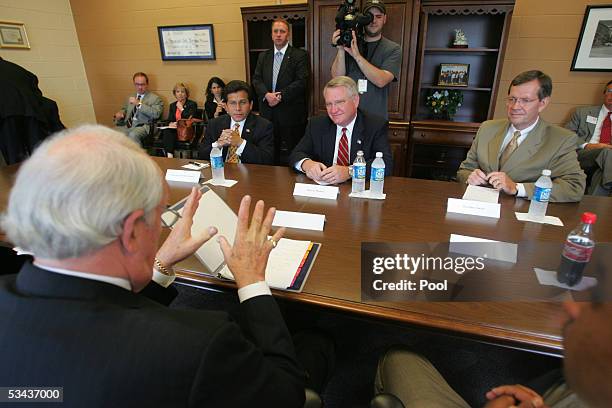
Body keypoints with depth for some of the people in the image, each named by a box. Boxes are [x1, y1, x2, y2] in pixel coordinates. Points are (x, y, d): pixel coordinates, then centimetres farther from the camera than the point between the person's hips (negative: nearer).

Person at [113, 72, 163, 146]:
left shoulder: (155, 98, 6)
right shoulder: (130, 97, 26)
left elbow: (156, 114, -10)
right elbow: (124, 109, 34)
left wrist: (139, 104, -15)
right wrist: (120, 114, 10)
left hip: (143, 126, -6)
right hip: (127, 126, 6)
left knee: (133, 135, -37)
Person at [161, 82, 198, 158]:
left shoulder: (192, 104, 7)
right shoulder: (172, 105, 23)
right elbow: (169, 120, 16)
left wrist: (181, 108, -2)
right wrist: (171, 124, -8)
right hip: (174, 129, 4)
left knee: (171, 135, -34)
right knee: (166, 132, -32)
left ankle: (170, 155, -36)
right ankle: (169, 155, -44)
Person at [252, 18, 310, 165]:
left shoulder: (300, 55, 2)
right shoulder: (263, 56, 18)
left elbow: (302, 81, -9)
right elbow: (256, 79, 9)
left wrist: (280, 96, -16)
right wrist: (266, 95, -12)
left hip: (290, 114, -4)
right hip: (267, 114, 4)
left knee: (289, 157, -2)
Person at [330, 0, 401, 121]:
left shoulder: (393, 49, -3)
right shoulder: (349, 44, 3)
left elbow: (381, 80, -19)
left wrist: (357, 56, -25)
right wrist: (340, 49, -22)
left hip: (376, 117, -1)